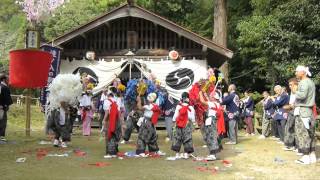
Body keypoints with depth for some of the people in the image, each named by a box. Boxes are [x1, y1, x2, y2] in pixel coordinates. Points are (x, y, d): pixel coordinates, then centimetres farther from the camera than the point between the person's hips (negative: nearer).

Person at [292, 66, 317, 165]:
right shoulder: (311, 82, 19)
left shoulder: (304, 82, -11)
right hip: (309, 110, 10)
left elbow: (302, 95, -26)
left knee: (303, 133, -7)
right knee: (310, 133, 11)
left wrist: (295, 91, -9)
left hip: (302, 110, -10)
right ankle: (312, 156, 17)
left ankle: (306, 157, -5)